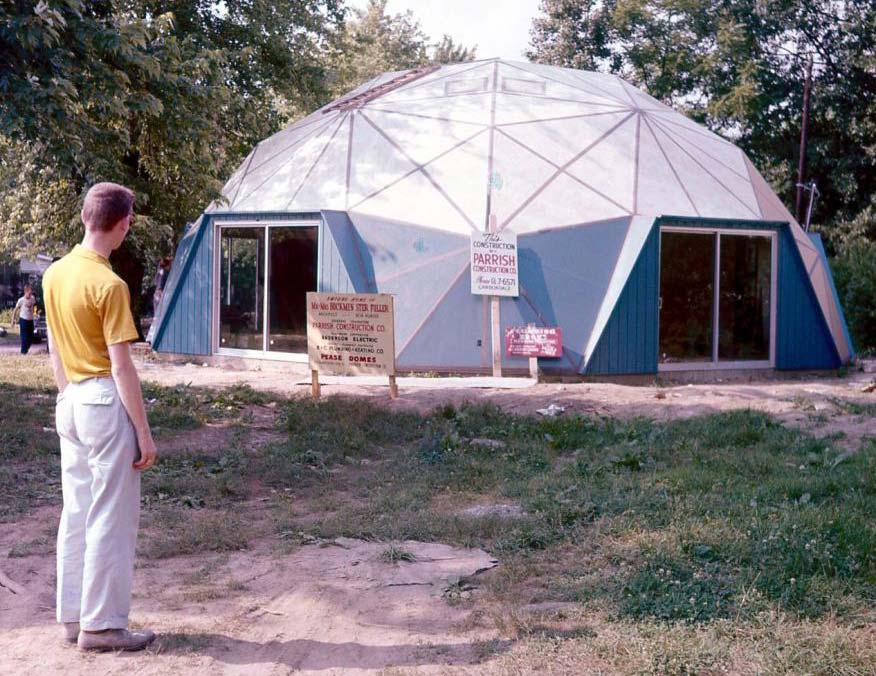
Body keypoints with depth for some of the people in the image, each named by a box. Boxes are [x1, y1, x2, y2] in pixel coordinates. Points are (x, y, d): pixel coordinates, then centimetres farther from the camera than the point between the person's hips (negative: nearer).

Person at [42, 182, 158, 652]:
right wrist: (144, 433, -13)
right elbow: (121, 367, -18)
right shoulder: (109, 285, -18)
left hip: (70, 402, 8)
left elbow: (54, 349, 14)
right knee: (111, 518, 1)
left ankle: (73, 616, 22)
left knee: (76, 512, 14)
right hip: (105, 402, -8)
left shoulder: (55, 274, 6)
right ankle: (101, 625, 7)